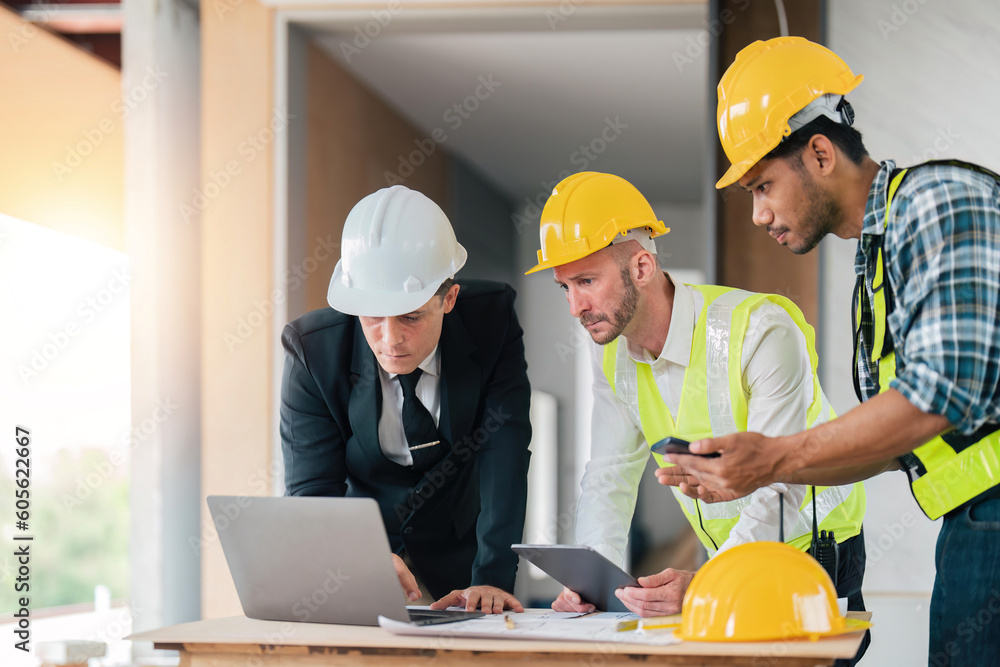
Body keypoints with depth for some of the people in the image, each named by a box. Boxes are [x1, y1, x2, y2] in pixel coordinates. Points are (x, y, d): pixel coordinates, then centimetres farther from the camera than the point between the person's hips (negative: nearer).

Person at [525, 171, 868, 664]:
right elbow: (610, 476, 2)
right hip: (726, 565, 5)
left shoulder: (762, 331, -25)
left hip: (816, 553, -5)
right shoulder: (612, 355, -3)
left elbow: (777, 491, -29)